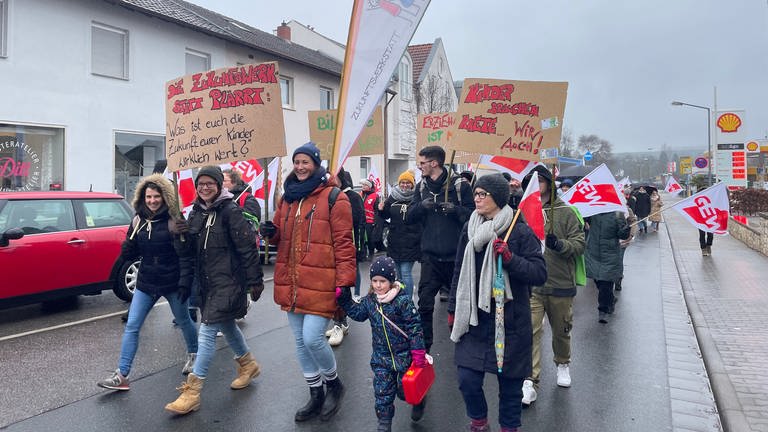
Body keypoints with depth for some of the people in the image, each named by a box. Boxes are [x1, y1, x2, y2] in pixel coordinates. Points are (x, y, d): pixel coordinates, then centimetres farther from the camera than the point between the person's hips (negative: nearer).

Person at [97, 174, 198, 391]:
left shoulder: (175, 220, -12)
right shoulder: (138, 220, 1)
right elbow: (129, 254, 7)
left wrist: (186, 281, -17)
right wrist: (127, 249, -17)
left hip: (172, 283, -4)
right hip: (146, 283, 4)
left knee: (184, 321, 15)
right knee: (131, 326, 0)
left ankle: (193, 355, 41)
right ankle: (121, 375, 6)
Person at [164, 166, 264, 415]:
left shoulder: (230, 210, -13)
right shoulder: (196, 212, 9)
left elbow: (247, 248, -14)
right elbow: (188, 250, 10)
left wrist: (255, 281, -13)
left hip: (228, 281, -8)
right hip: (206, 281, 8)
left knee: (208, 331, -10)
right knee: (226, 325, 21)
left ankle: (192, 392, -3)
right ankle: (248, 365, 43)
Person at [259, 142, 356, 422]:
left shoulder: (333, 197, -7)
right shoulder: (287, 197, 13)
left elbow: (343, 243, -10)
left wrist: (345, 282, -15)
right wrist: (271, 232, 0)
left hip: (320, 283, -7)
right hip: (292, 283, 7)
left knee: (313, 338, -10)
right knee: (300, 341, 12)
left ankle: (334, 384, 20)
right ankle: (316, 395, 30)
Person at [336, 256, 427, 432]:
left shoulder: (403, 300, -19)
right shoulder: (369, 300, -2)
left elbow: (414, 327, -17)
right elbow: (357, 313, 13)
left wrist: (418, 353, -17)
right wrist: (344, 298, 0)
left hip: (404, 354, -4)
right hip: (381, 357, 4)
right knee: (382, 391, 8)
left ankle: (419, 400, 43)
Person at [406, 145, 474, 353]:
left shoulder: (459, 186, -6)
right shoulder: (421, 187, 8)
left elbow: (473, 215, -6)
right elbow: (409, 217, 4)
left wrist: (456, 209, -23)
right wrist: (422, 205, -15)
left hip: (455, 255, -2)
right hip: (430, 256, 2)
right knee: (424, 304, -1)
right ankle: (423, 345, 11)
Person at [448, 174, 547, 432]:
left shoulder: (520, 232, -8)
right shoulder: (469, 229, 5)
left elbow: (540, 274, -11)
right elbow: (459, 272, 13)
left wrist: (509, 258, -24)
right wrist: (453, 310, 16)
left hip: (509, 321, -3)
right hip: (474, 319, 4)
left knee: (509, 382, 9)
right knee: (467, 381, 4)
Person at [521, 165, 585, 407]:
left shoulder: (566, 213, -2)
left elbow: (579, 244, -6)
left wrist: (559, 245, -24)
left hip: (561, 283, 1)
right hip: (531, 285, 0)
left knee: (561, 330, 18)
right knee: (531, 331, -8)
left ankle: (562, 364, 44)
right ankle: (531, 381, -1)